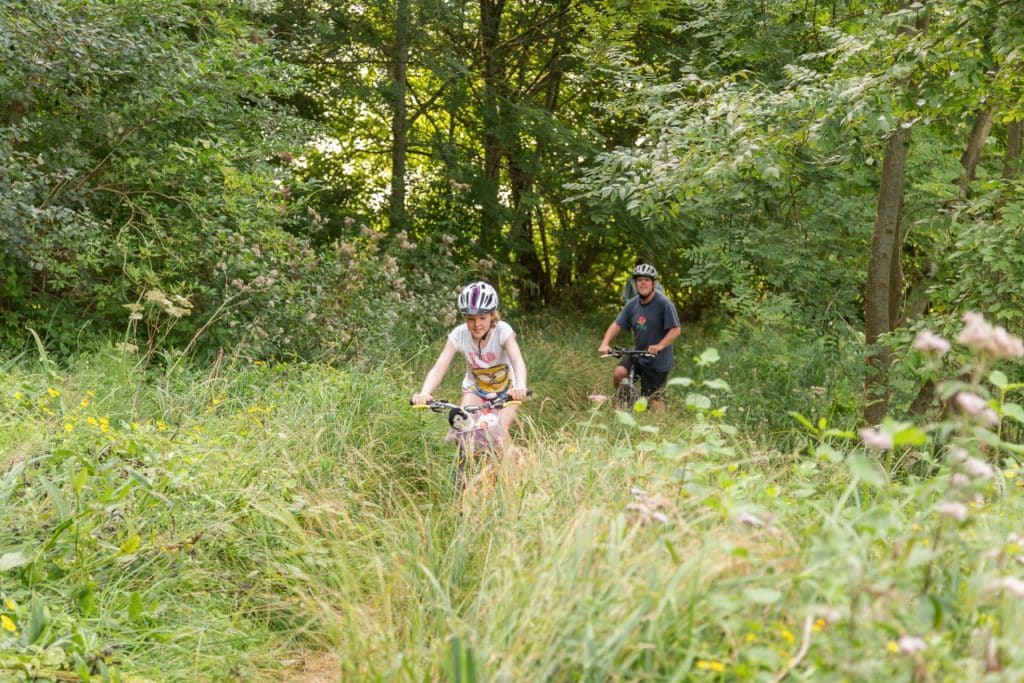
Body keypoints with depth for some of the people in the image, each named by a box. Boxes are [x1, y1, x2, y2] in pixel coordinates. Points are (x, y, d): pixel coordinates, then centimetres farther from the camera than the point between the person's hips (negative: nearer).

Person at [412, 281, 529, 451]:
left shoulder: (503, 331, -24)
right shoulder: (458, 335, -20)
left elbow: (518, 361, -40)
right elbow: (439, 367, -30)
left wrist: (520, 387, -62)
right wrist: (424, 394, -50)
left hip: (505, 392, -1)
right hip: (475, 390, 1)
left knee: (500, 428, -25)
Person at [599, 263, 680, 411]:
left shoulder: (664, 303, -15)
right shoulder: (632, 304, 2)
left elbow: (675, 330, -18)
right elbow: (617, 325, 0)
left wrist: (660, 346, -33)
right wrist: (605, 343, -18)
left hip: (657, 361, -5)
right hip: (637, 354, 5)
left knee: (654, 400, -4)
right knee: (619, 373, -19)